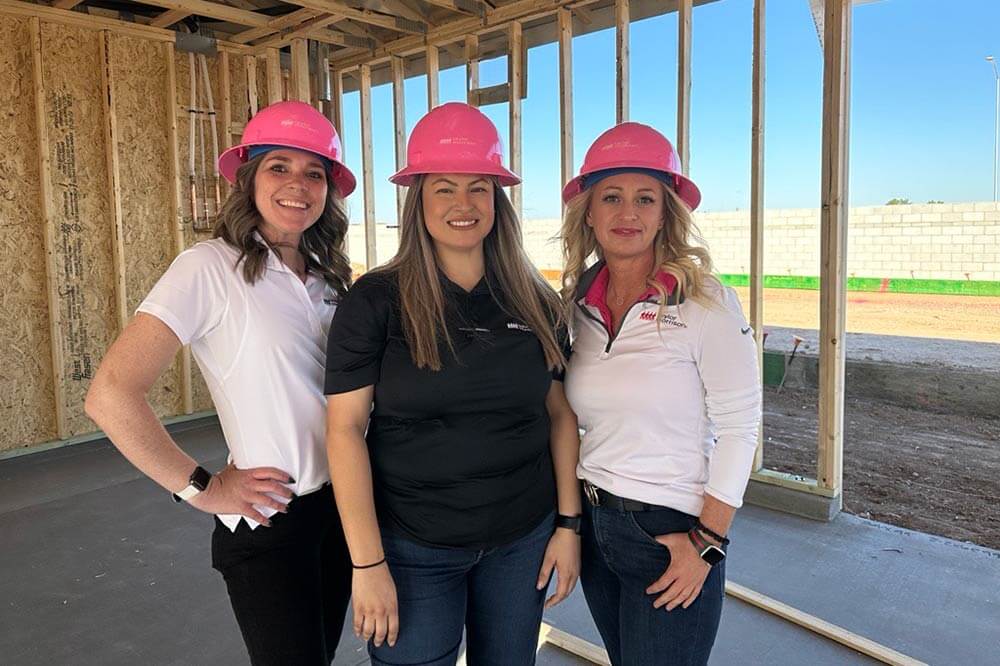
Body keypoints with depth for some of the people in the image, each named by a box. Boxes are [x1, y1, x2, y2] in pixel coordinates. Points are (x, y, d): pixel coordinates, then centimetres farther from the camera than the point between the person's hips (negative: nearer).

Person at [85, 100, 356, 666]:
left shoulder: (328, 275, 4)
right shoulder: (212, 268, -16)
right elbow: (111, 396, -20)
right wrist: (201, 488, -14)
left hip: (342, 504, 7)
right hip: (267, 522, -6)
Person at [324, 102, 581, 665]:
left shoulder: (536, 303, 0)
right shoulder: (376, 301, -10)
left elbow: (561, 416, 5)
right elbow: (345, 429, -11)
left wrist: (569, 524, 2)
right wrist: (368, 564, -13)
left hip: (523, 539, 3)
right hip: (413, 547, -3)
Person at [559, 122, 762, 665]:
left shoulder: (706, 303, -15)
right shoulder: (578, 304, 0)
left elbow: (739, 427, -11)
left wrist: (708, 542, -12)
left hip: (669, 534, -5)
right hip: (591, 524, 5)